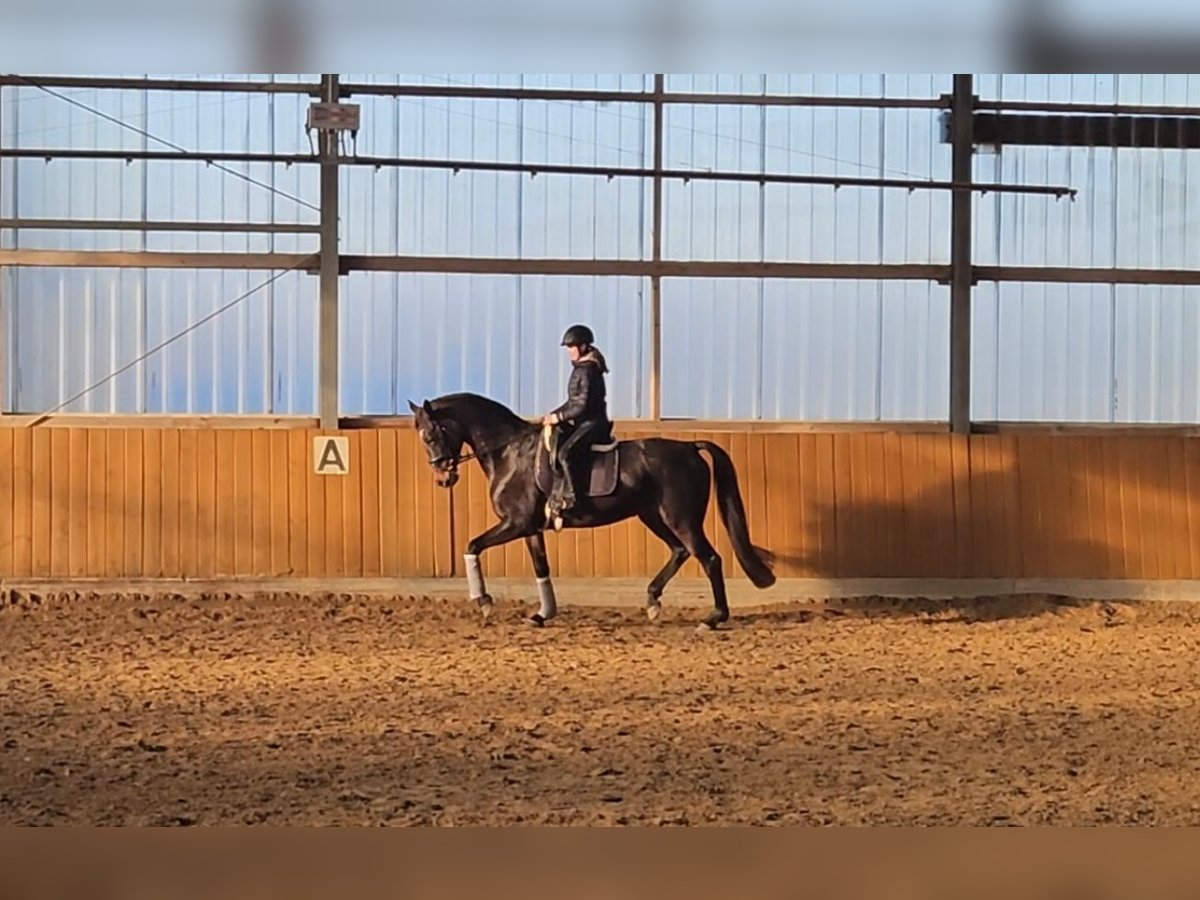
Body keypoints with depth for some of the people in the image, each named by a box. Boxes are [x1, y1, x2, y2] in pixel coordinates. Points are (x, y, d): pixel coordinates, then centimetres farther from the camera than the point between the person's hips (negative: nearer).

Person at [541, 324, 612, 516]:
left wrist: (559, 417, -15)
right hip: (583, 423, 11)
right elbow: (574, 402, 21)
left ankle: (572, 498, -30)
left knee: (566, 453, -29)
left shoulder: (588, 371, -15)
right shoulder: (580, 369, 16)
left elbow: (583, 405, -20)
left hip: (592, 424, -11)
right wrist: (553, 414, 11)